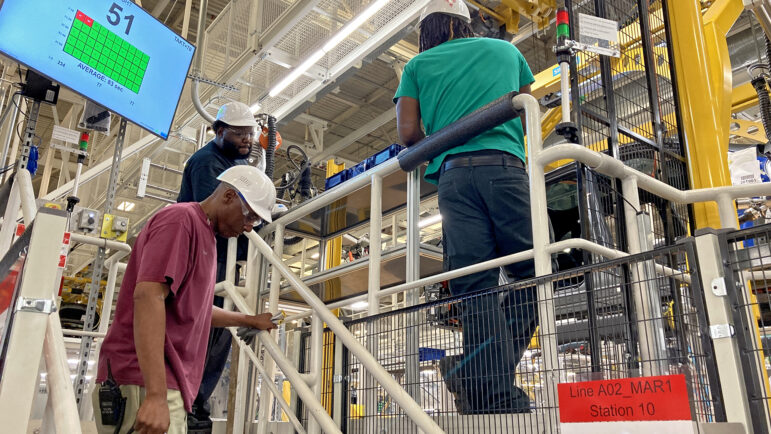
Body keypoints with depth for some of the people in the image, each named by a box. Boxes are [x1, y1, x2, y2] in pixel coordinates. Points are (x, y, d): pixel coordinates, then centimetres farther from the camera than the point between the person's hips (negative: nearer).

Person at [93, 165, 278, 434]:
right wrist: (156, 394, -28)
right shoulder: (181, 218, -9)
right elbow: (148, 296, -22)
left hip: (168, 385, 9)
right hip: (144, 384, -9)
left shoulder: (205, 235, 21)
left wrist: (251, 320, 38)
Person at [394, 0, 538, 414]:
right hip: (503, 165, 0)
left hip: (452, 172, 1)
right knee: (531, 272, 1)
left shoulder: (417, 65, 21)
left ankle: (497, 395, -15)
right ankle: (476, 372, -13)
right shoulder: (504, 49, 26)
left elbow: (408, 133, 9)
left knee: (476, 288, -6)